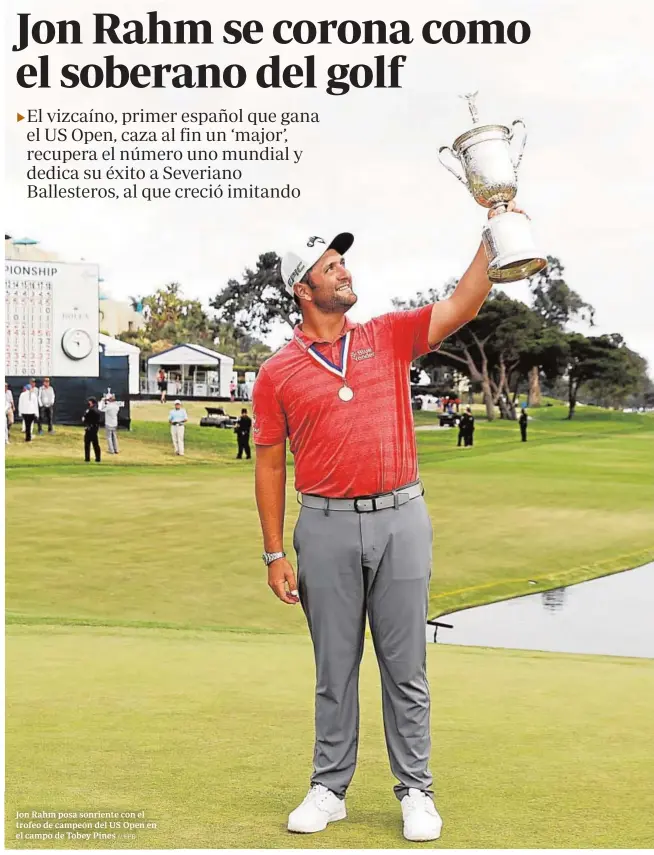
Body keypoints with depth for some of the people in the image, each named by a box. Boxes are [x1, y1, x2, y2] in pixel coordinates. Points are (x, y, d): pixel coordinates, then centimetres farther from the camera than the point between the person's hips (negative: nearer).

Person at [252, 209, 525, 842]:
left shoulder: (389, 337, 8)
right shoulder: (278, 373, 3)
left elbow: (462, 306, 1)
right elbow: (270, 465, 4)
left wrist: (492, 235, -8)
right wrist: (274, 554, 0)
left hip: (401, 520, 1)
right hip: (326, 528, -1)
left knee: (405, 667, 6)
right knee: (335, 668, 9)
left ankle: (415, 791, 16)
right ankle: (329, 788, 21)